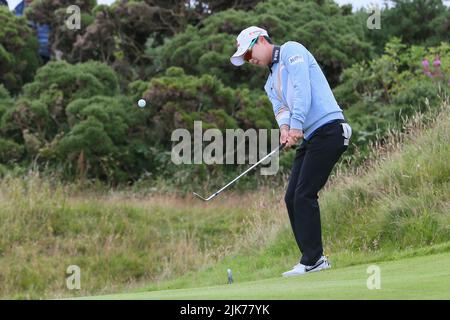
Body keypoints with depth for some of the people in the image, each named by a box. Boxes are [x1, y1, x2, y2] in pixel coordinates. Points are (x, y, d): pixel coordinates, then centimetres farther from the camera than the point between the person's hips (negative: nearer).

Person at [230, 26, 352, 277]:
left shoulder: (291, 50, 0)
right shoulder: (271, 83, 26)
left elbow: (302, 89, -14)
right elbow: (281, 108, 8)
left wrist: (296, 125, -23)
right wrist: (284, 128, -15)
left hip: (328, 128, -9)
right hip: (310, 137, 9)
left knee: (304, 195, -13)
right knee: (292, 198, 4)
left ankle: (313, 260, -9)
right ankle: (314, 258, 8)